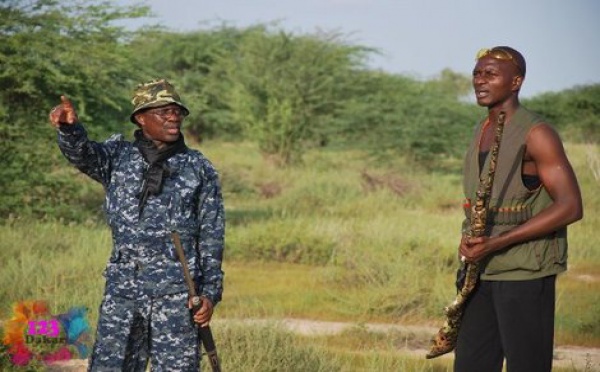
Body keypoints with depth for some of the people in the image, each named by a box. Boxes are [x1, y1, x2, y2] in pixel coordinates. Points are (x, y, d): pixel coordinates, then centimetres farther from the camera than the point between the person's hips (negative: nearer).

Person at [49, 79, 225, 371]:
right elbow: (83, 155, -14)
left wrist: (210, 292, -1)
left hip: (175, 292, -2)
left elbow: (212, 237, 6)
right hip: (122, 289, 2)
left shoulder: (200, 169, 6)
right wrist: (69, 128, -37)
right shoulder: (119, 155, 8)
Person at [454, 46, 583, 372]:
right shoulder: (481, 131, 13)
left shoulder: (535, 134, -12)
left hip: (525, 273, -8)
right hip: (483, 272, 8)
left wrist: (494, 244, -21)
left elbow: (570, 207, -19)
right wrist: (469, 240, 2)